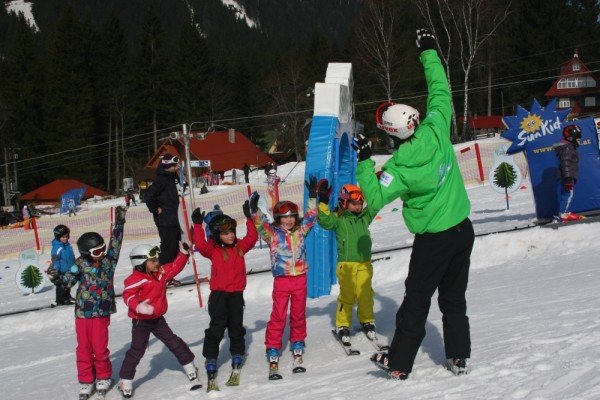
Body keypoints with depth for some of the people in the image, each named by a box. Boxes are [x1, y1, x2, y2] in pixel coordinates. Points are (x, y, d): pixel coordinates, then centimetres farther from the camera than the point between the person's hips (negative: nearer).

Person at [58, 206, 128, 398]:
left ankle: (103, 377, 22)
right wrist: (57, 277, -22)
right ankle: (86, 380, 21)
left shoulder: (108, 260, 0)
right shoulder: (80, 264, -4)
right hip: (82, 313, 0)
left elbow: (116, 241, -5)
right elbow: (67, 281, -4)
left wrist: (119, 222, -11)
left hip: (101, 313, 0)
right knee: (84, 348, 8)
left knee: (100, 348, 1)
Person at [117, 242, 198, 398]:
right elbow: (128, 295, -28)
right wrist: (138, 306, -43)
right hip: (141, 321, -6)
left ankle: (189, 366, 26)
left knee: (173, 342, 12)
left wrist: (184, 252, 0)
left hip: (157, 318, 6)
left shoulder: (161, 272, 3)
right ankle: (125, 381, 4)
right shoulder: (136, 279, -21)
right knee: (137, 350, -5)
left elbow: (175, 267, 11)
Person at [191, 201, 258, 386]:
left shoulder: (240, 246, 7)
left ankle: (237, 354, 28)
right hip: (218, 293, -3)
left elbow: (252, 238, -2)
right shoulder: (213, 249, -4)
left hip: (236, 293, 3)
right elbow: (201, 245, -21)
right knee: (216, 327, -5)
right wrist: (198, 225, -27)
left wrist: (249, 218, -7)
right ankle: (211, 359, -1)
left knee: (236, 326, 13)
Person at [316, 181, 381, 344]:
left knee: (365, 294, 3)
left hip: (365, 263, 4)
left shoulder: (365, 216, 13)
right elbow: (325, 221, -18)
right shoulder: (338, 219, -2)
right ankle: (343, 325, 9)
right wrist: (323, 202, -27)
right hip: (346, 264, -4)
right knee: (347, 295, -1)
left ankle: (367, 321, 21)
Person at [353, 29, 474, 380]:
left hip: (433, 239, -5)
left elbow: (374, 198, -17)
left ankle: (399, 363, 16)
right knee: (454, 299, 17)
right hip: (463, 230, 5)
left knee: (416, 302, 7)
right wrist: (429, 52, 9)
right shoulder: (437, 130, -13)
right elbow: (441, 90, 1)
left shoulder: (401, 167, -24)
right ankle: (459, 357, 20)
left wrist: (364, 161, -18)